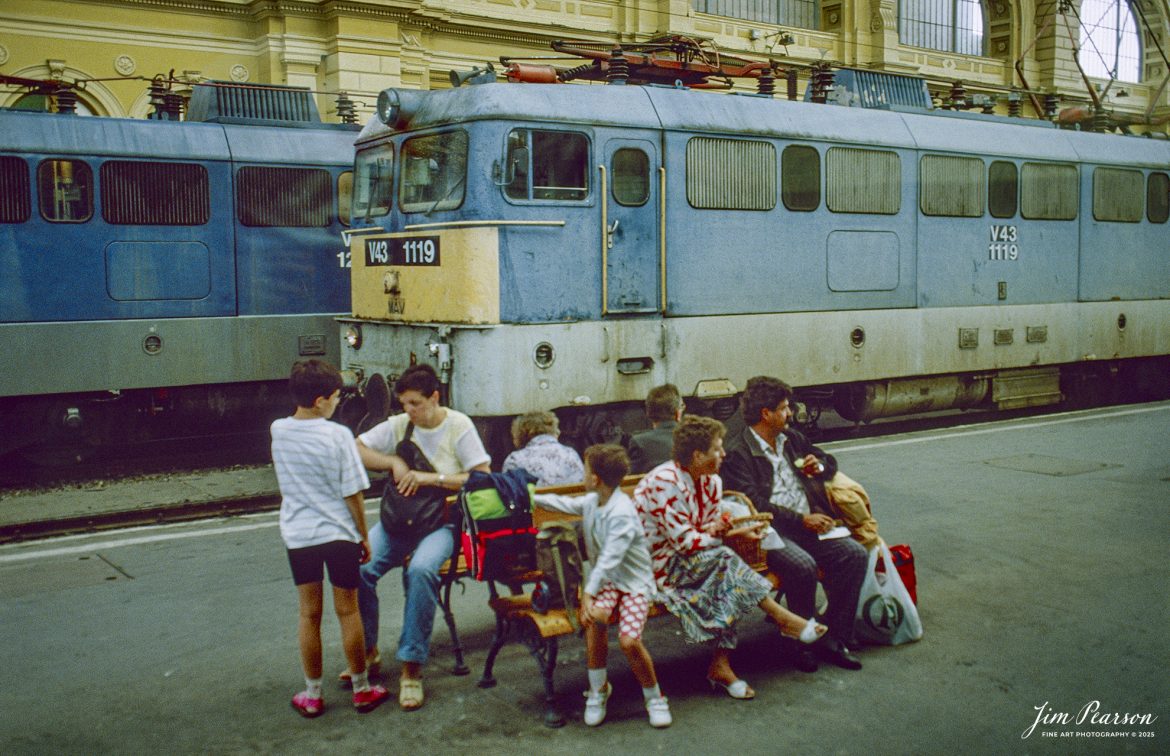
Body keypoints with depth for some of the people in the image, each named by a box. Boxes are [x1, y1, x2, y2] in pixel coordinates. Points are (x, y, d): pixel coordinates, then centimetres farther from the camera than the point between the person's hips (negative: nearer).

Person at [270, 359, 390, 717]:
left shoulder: (278, 431, -2)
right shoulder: (337, 435, -16)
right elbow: (352, 493, -12)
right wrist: (364, 536, 1)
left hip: (298, 535, 3)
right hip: (338, 533, -3)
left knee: (308, 614, 13)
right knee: (348, 611, 10)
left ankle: (312, 695, 20)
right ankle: (361, 689, 21)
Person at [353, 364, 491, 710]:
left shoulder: (459, 426, -4)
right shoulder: (398, 425, 6)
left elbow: (484, 478, -9)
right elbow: (355, 450, 7)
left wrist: (433, 478, -16)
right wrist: (394, 462, -7)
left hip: (442, 521, -4)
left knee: (421, 570, -35)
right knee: (358, 566, -22)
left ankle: (412, 667, -23)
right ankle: (367, 650, 1)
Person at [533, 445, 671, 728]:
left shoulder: (622, 513, -22)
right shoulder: (591, 502, 4)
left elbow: (609, 559, -29)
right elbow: (565, 503, 26)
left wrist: (588, 593, -34)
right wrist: (532, 498, 32)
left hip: (634, 581, -6)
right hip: (606, 580, 6)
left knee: (629, 640, -24)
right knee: (595, 621, -24)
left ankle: (654, 697, 2)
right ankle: (598, 689, -3)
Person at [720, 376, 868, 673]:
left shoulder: (791, 438, 18)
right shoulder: (737, 453, -6)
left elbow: (829, 460, 33)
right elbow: (754, 504, -16)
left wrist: (820, 466, 7)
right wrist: (802, 520, -17)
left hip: (807, 524, 7)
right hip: (770, 531, -7)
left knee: (855, 554, -15)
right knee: (802, 565, -33)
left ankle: (834, 639, -8)